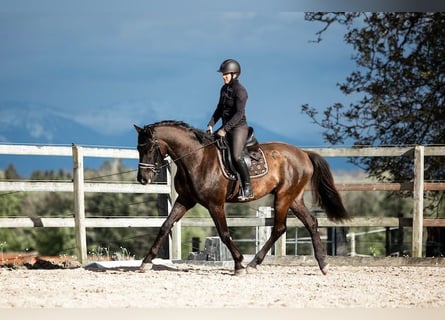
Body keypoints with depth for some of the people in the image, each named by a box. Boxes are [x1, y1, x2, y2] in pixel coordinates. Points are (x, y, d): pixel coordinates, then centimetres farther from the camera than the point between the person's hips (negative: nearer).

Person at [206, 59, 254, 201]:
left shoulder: (240, 91, -14)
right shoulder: (224, 89, 12)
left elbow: (239, 114, -20)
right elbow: (220, 109, 20)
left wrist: (225, 129, -23)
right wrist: (211, 124, 7)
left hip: (239, 127, -9)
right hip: (226, 128, 9)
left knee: (236, 156, -23)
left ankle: (248, 189, -19)